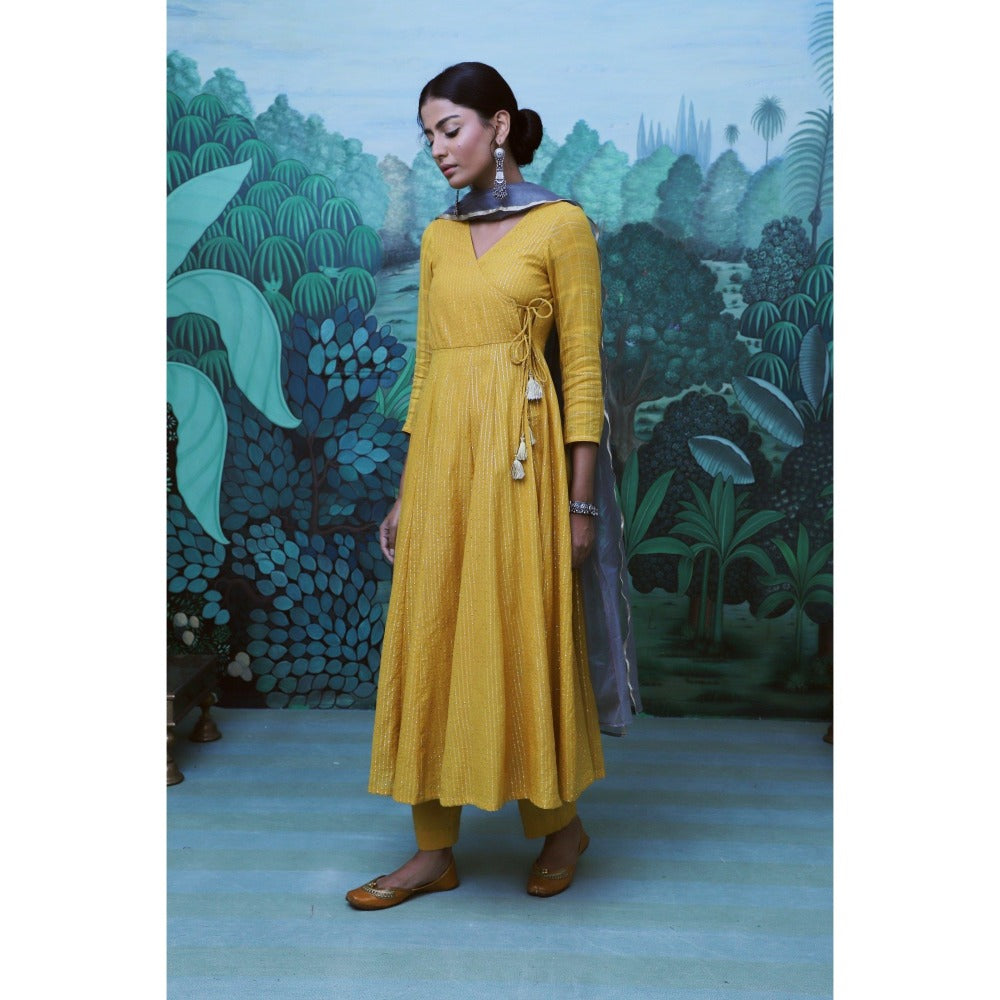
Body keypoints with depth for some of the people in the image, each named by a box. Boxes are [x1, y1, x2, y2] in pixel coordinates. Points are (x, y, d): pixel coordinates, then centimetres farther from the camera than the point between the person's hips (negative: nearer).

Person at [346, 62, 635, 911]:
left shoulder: (561, 226, -1)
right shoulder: (439, 238, 15)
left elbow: (582, 367, -5)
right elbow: (426, 367, 15)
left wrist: (580, 499, -9)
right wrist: (405, 492, 12)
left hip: (518, 455, -5)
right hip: (440, 454, 6)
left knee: (521, 640, 1)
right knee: (429, 643, 6)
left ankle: (560, 819, 26)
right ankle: (436, 851, 18)